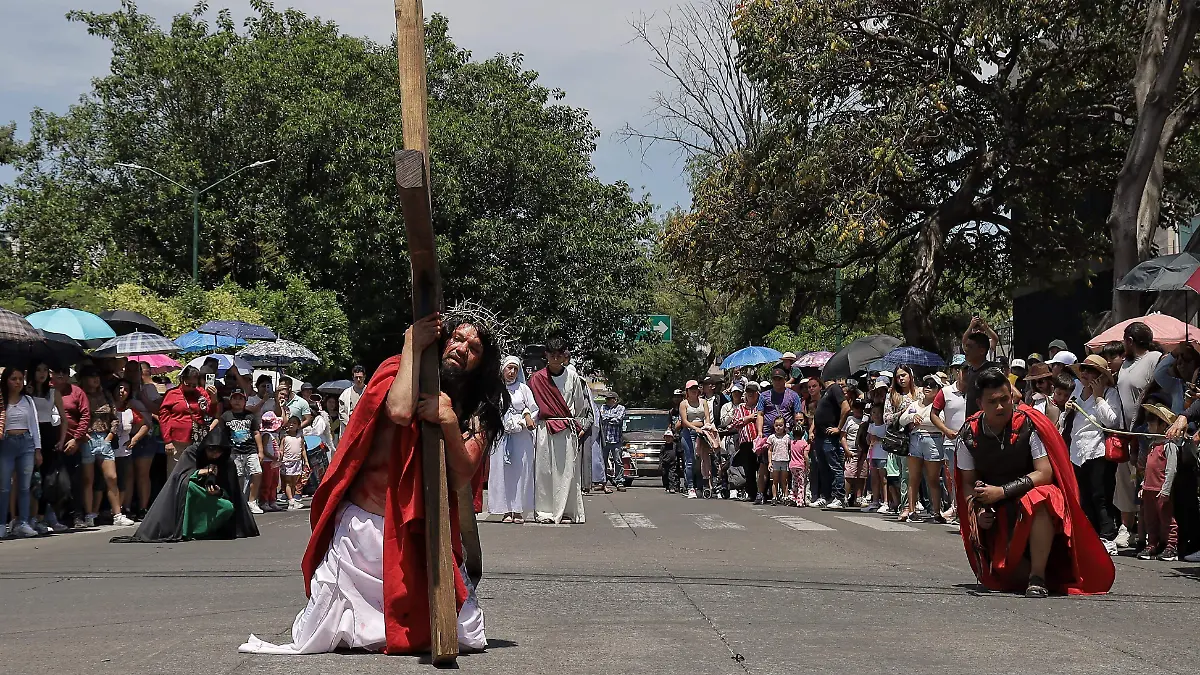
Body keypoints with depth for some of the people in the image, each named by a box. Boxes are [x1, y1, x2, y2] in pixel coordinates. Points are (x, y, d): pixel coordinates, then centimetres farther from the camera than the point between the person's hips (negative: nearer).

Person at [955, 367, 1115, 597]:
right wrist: (977, 511, -15)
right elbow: (967, 483, 5)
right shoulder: (970, 434, -2)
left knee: (1038, 500, -40)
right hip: (995, 515, 2)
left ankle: (1038, 579, -31)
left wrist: (1003, 491, -19)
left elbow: (1045, 474, -14)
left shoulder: (1029, 424, -11)